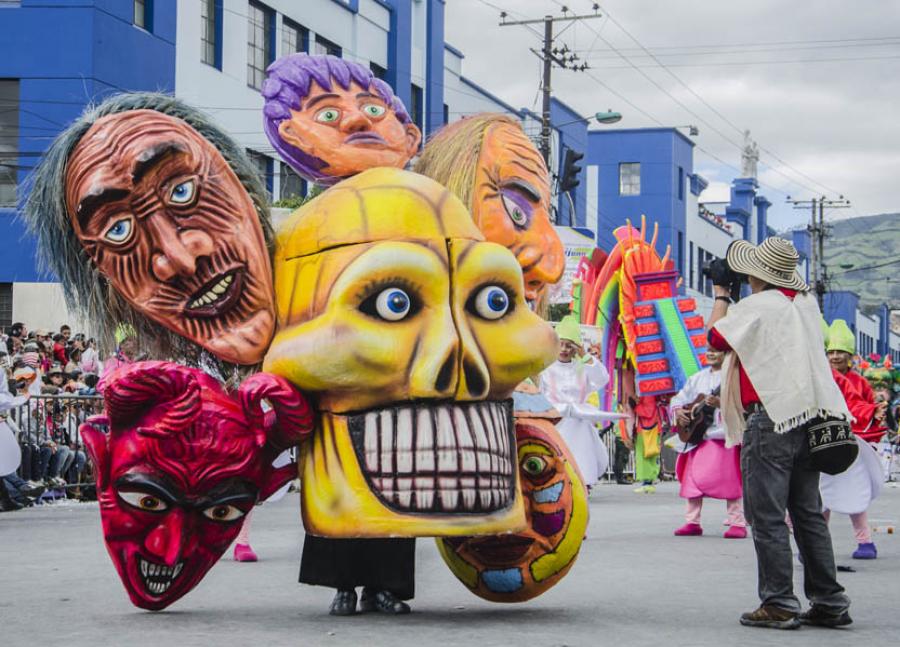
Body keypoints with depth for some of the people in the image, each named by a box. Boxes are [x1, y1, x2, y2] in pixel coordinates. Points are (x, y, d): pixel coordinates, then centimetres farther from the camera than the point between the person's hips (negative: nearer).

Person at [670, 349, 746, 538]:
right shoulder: (698, 378, 17)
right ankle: (692, 522, 12)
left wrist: (720, 403, -29)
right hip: (697, 436, 6)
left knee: (729, 478, -8)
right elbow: (679, 398, 21)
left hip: (724, 435, -6)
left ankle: (738, 523, -3)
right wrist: (678, 411, 2)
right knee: (692, 478, 5)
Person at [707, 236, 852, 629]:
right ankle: (829, 603, 13)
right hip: (810, 416, 8)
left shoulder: (756, 307, -9)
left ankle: (779, 605, -4)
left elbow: (715, 338, 6)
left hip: (770, 419, -8)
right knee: (809, 513, 12)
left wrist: (722, 292, 16)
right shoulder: (807, 303, 12)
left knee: (767, 516, -3)